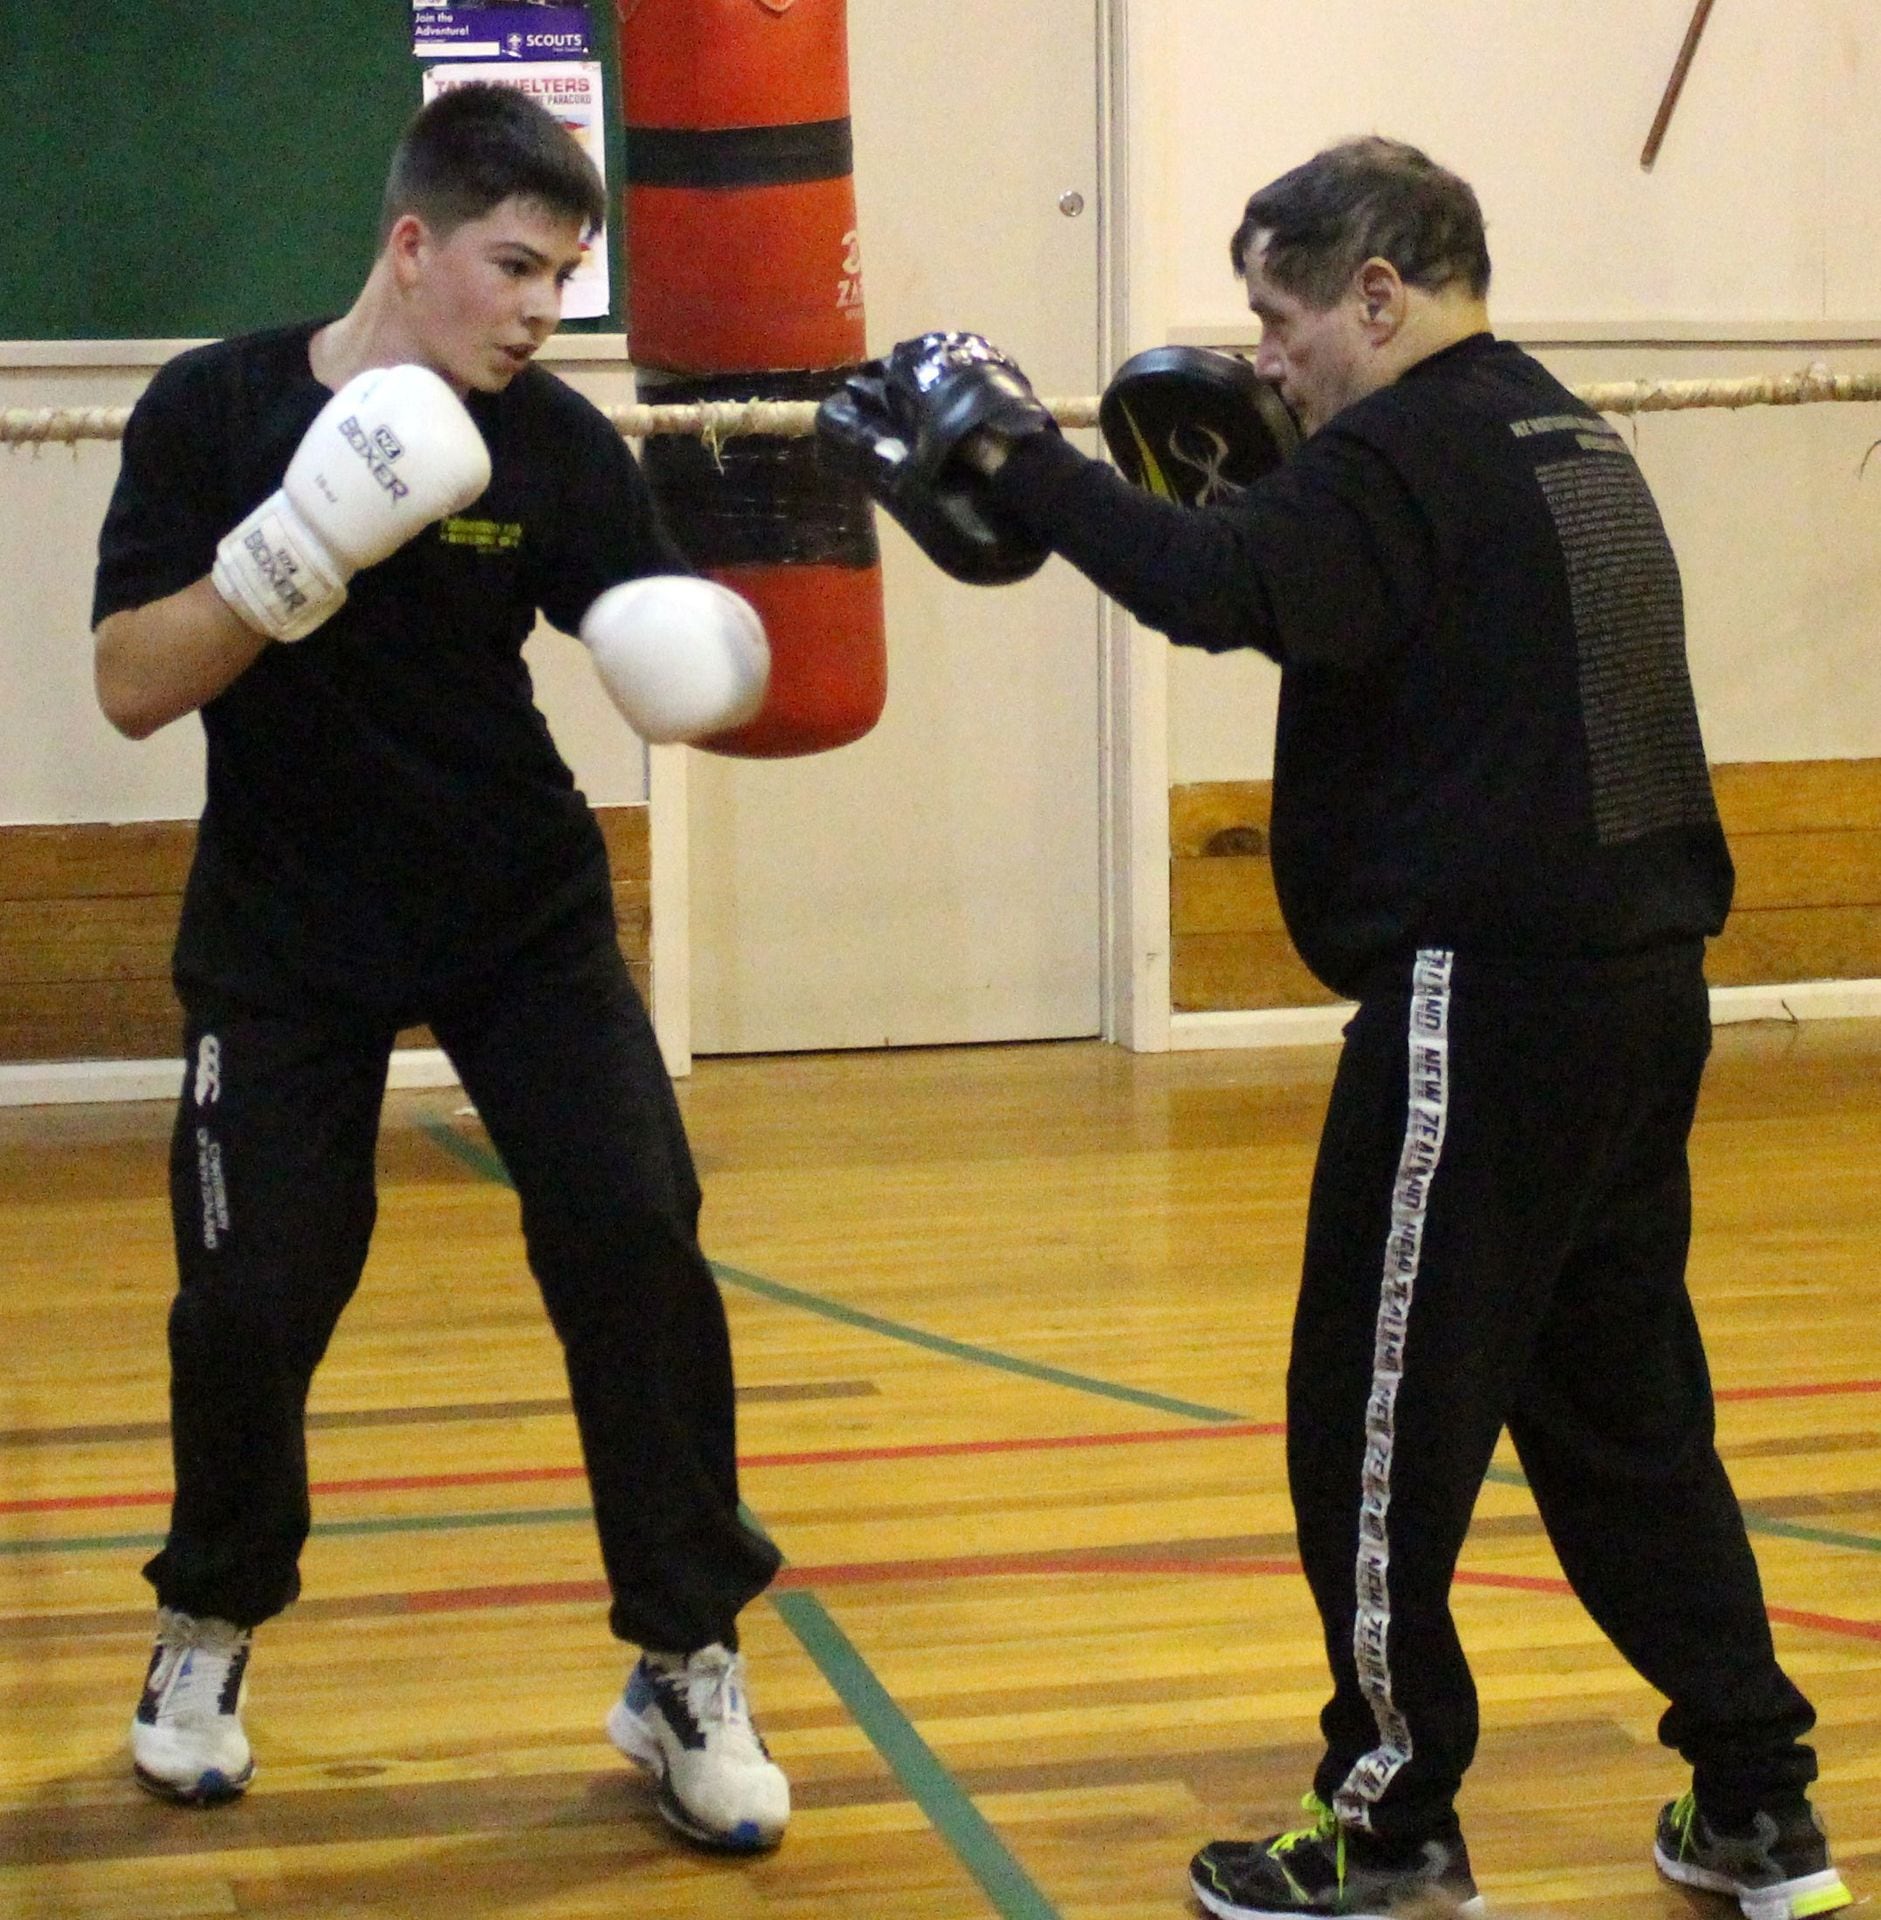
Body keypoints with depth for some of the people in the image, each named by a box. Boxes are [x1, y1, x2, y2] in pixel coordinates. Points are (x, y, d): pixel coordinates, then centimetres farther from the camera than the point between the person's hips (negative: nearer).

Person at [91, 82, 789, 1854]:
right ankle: (210, 1624, 27)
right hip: (283, 936, -1)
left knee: (635, 1242, -11)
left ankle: (685, 1664, 3)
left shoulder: (554, 444, -9)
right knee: (249, 1293, -3)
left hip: (523, 913, 1)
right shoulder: (213, 412, -13)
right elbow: (131, 689, -17)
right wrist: (294, 552, -32)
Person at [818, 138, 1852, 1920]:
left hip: (1486, 1004, -9)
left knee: (1378, 1428, 2)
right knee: (1623, 1409, 16)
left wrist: (1008, 455, -23)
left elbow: (1219, 592, -29)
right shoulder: (1563, 440, 16)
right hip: (1635, 986, 9)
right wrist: (1259, 496, 15)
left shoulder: (1414, 451, -12)